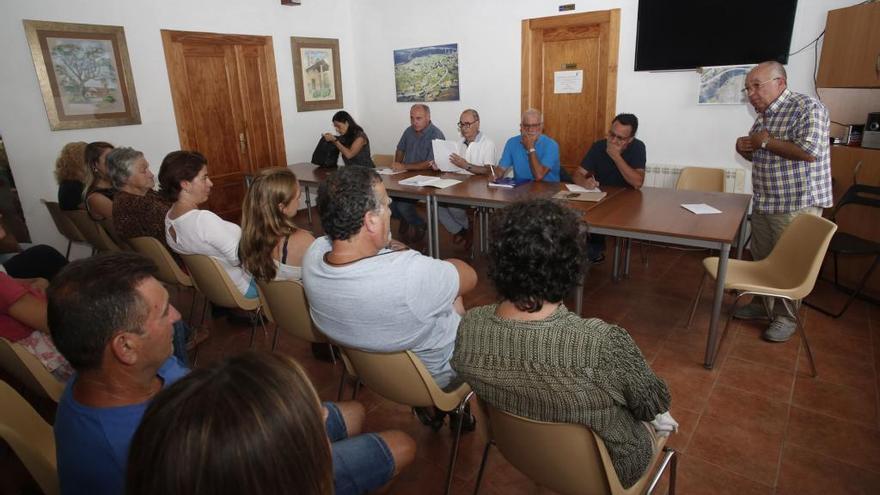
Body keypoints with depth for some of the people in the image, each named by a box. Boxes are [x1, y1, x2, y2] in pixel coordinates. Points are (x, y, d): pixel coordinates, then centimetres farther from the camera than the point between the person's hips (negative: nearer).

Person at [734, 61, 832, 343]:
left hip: (796, 205, -8)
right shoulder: (763, 116, 11)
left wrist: (766, 141, -17)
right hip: (763, 203, 8)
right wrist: (745, 148, 0)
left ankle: (786, 317, 17)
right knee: (761, 259, 16)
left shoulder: (807, 108, -14)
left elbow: (809, 151, -26)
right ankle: (761, 304, 32)